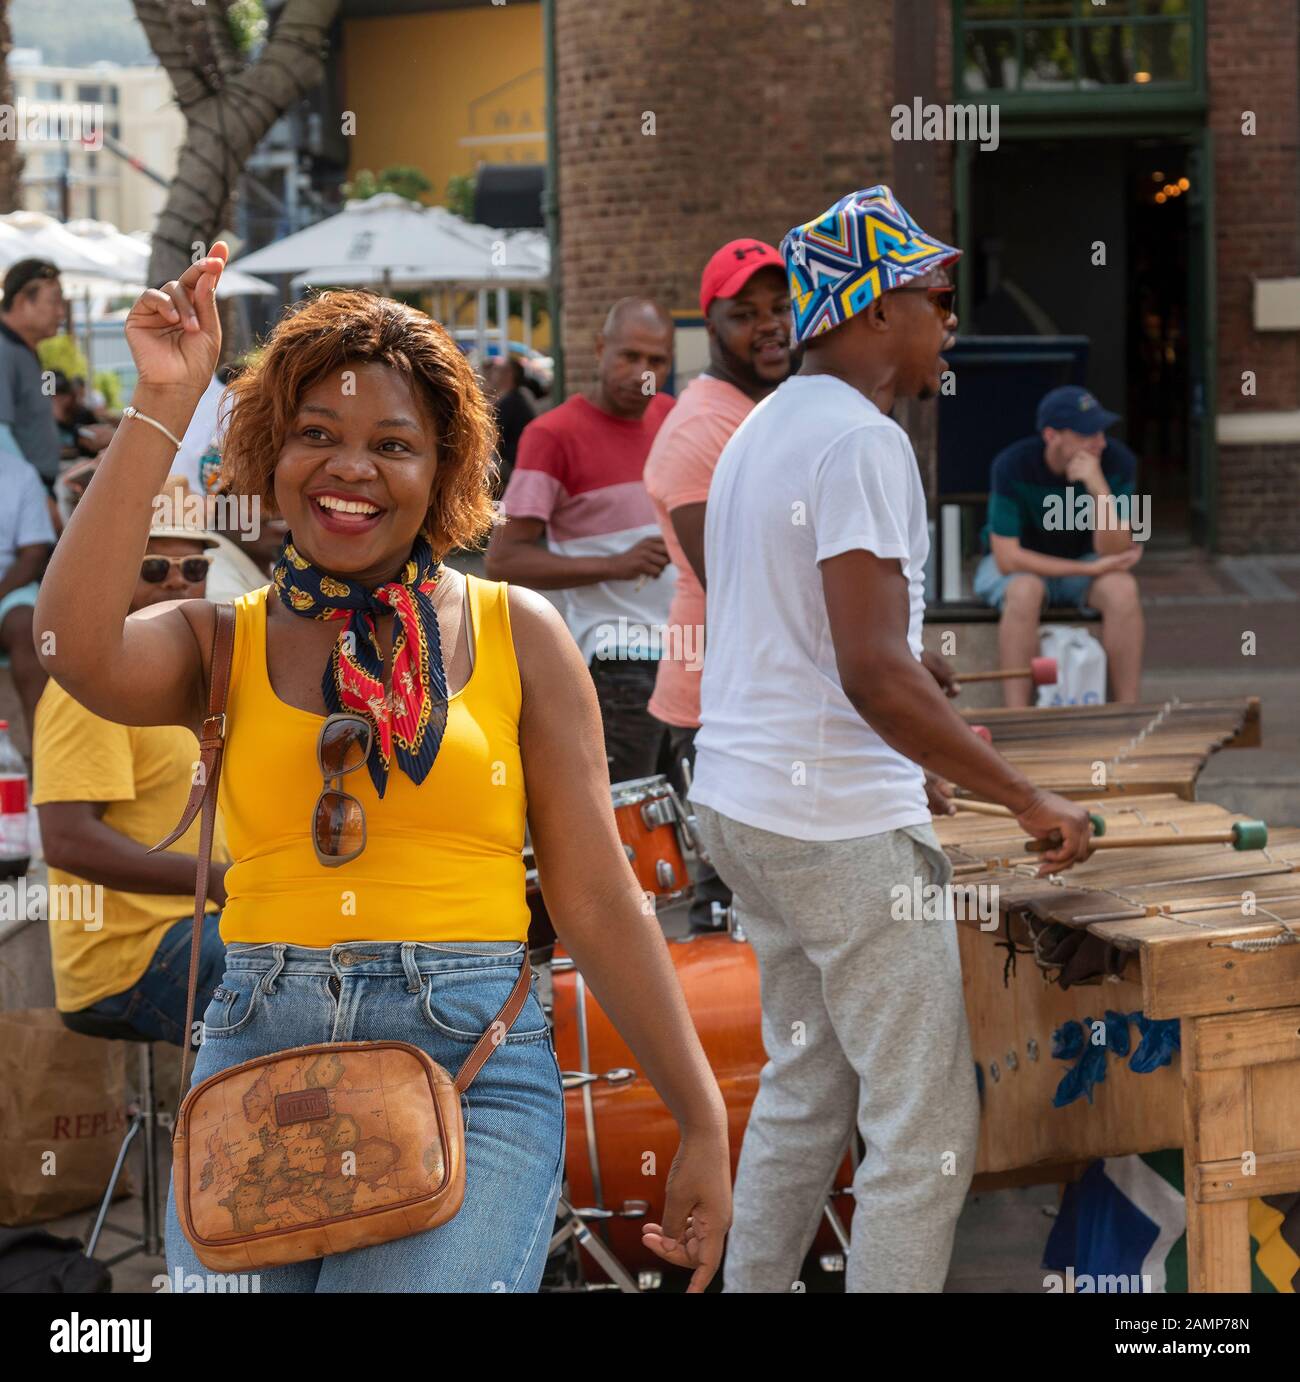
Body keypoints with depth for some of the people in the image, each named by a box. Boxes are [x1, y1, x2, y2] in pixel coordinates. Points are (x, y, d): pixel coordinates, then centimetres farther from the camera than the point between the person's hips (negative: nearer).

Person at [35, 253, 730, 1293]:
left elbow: (597, 901, 7)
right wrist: (163, 406, -9)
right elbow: (78, 652, -14)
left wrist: (703, 1125, 3)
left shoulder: (514, 632, 8)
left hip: (470, 1067, -2)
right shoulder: (223, 642, 10)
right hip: (253, 1062, 2)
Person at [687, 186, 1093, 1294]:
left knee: (803, 1094, 18)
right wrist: (1030, 800, -20)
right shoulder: (862, 441, -17)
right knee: (926, 1130, -4)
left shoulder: (760, 431, 14)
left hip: (740, 800, 10)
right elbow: (875, 672, -25)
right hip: (842, 827, -10)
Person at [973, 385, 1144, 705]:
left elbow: (1113, 553, -22)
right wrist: (1090, 568, -28)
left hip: (1084, 561, 2)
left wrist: (1098, 485, -37)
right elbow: (1008, 558, -26)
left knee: (1122, 589, -30)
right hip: (1020, 565, -2)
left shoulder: (1117, 461, -18)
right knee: (1025, 590, -37)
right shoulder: (1012, 465, -25)